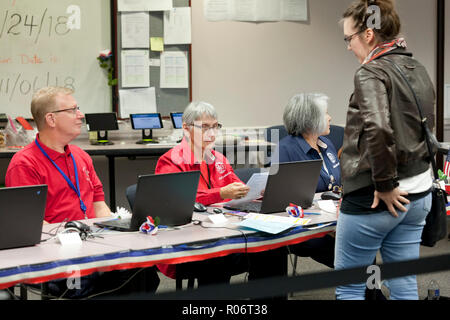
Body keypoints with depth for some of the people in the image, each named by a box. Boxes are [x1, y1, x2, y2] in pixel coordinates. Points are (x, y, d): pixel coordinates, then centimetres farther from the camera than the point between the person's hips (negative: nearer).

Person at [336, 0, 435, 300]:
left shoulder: (371, 73, -15)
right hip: (418, 193, 8)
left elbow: (377, 130, -31)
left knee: (348, 287, 8)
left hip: (373, 198, -8)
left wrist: (385, 185, -21)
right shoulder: (419, 70, 11)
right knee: (405, 286, 14)